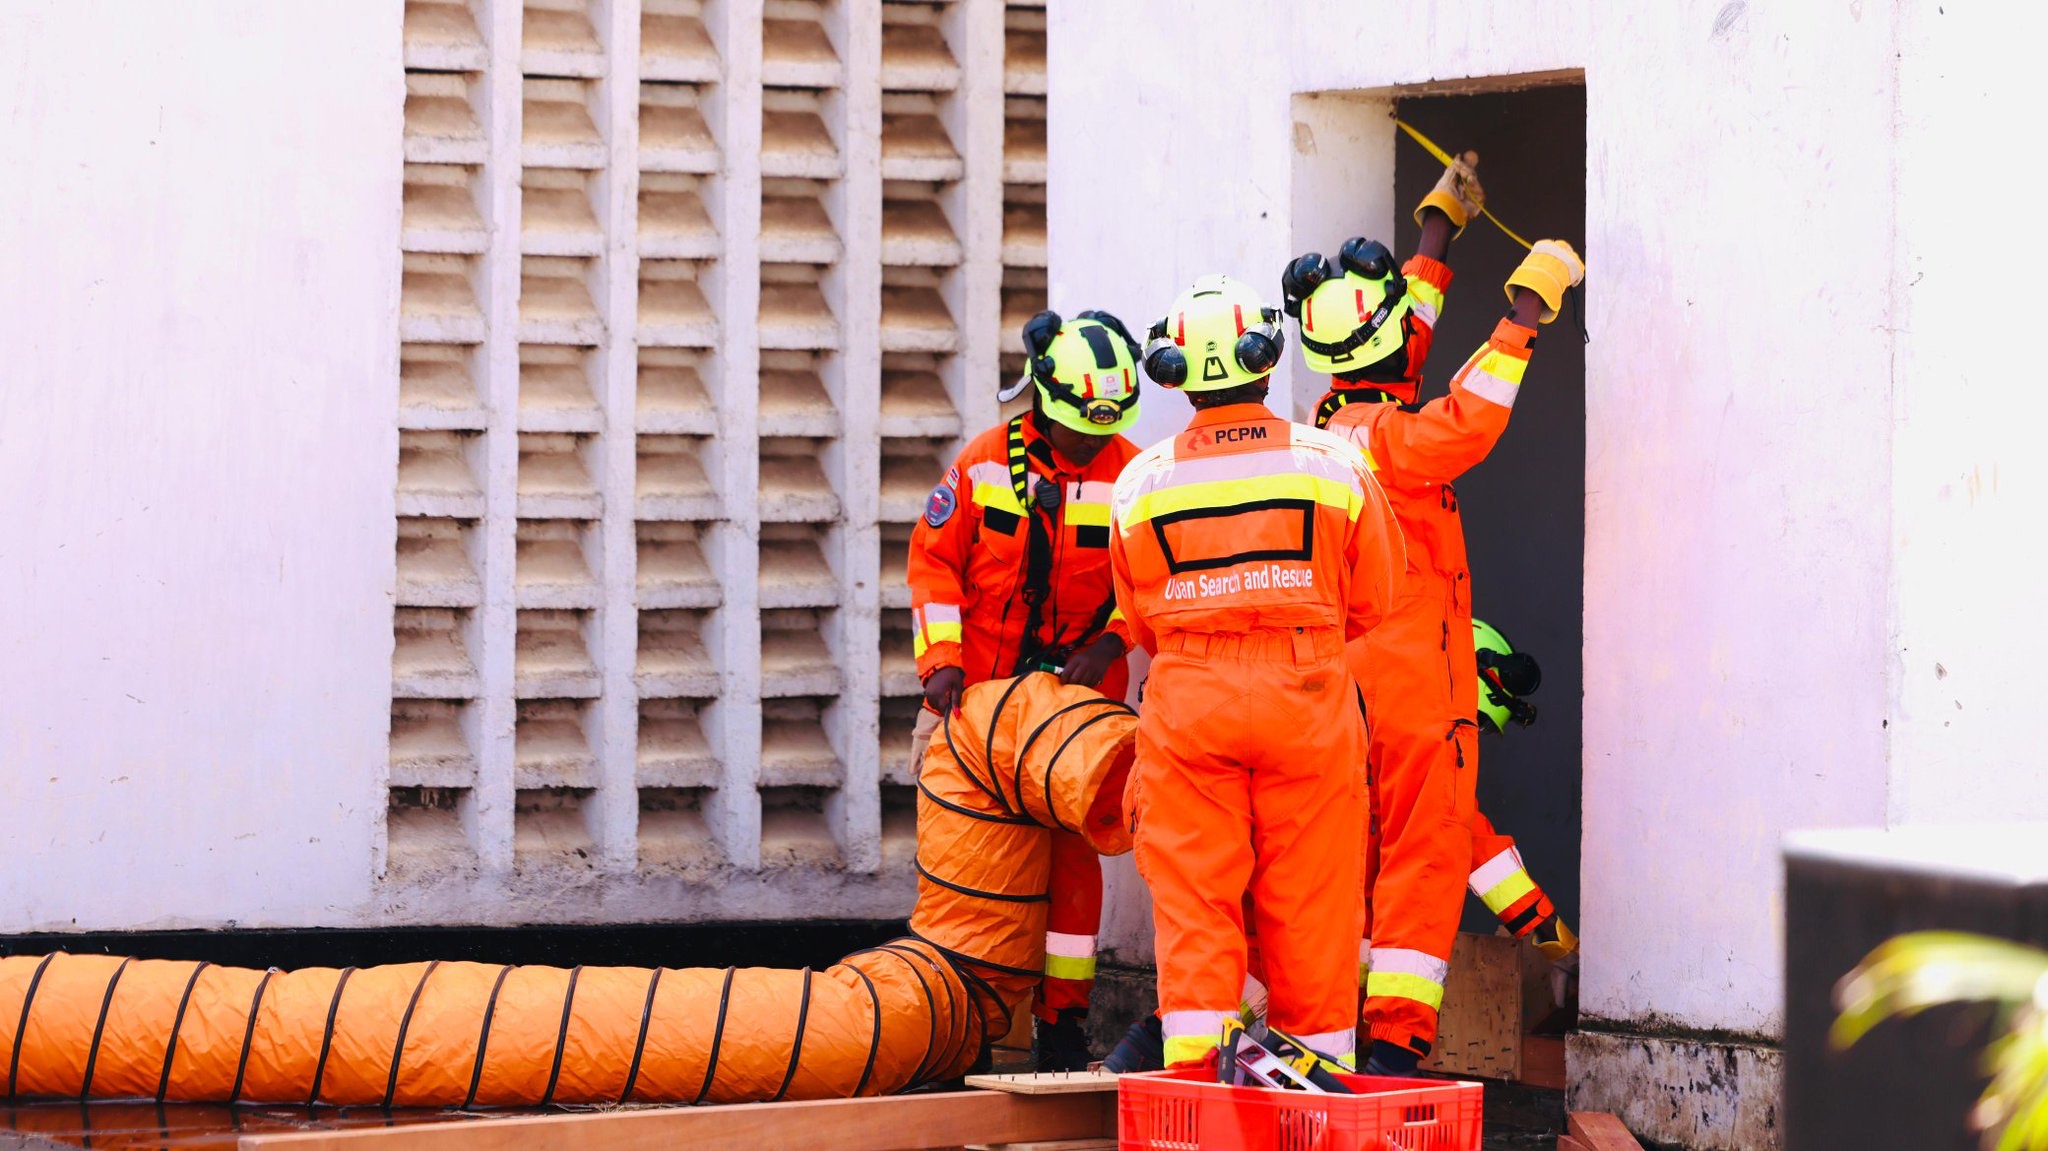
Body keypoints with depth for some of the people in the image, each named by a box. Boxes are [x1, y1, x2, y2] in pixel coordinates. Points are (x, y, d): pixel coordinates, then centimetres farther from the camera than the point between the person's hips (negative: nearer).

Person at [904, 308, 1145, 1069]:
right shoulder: (984, 463, -1)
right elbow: (934, 558, 3)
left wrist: (1109, 644, -14)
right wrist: (942, 660, -7)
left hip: (1077, 691, -1)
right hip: (981, 692, 1)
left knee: (1069, 850, -4)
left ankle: (1063, 1017, 2)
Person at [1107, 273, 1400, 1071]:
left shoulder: (1142, 483, 0)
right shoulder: (1335, 466, -2)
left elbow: (1139, 623, 10)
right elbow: (1374, 604, 7)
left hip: (1185, 703, 1)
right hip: (1309, 702, 0)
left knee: (1192, 895, 4)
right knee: (1309, 898, 7)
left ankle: (1192, 1067, 0)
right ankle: (1320, 1062, 12)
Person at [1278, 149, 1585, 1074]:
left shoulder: (1333, 422, 10)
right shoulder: (1383, 435, -17)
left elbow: (1398, 346, 25)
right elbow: (1464, 427, -37)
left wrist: (1438, 231, 34)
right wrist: (1524, 313, -31)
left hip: (1344, 676, 8)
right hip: (1415, 680, -8)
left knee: (1352, 854, 12)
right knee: (1425, 857, -4)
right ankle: (1395, 1040, -8)